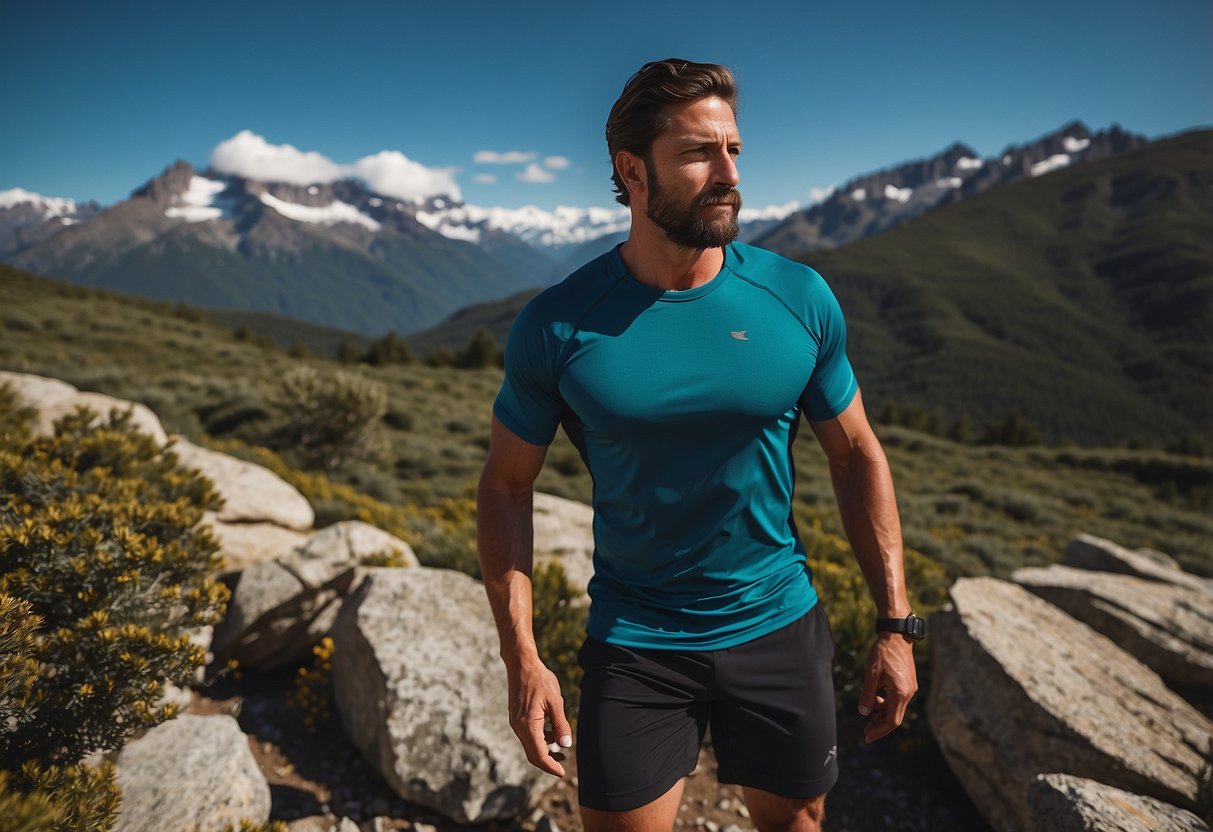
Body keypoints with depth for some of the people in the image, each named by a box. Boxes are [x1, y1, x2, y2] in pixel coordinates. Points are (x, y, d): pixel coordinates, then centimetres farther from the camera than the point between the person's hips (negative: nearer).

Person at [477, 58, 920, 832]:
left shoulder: (800, 299, -9)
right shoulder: (559, 325, -13)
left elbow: (857, 455, 1)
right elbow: (508, 485, -5)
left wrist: (897, 625, 0)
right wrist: (522, 659, -9)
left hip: (780, 626, 2)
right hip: (634, 644, -1)